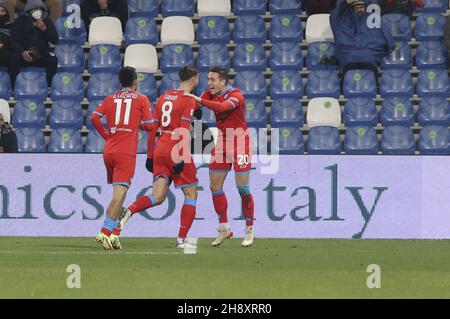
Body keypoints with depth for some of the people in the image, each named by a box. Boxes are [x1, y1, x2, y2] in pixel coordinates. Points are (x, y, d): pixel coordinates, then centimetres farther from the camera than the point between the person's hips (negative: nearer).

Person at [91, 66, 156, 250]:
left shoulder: (110, 99, 13)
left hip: (109, 150, 5)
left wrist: (106, 135, 11)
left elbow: (94, 117, 0)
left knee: (117, 192, 16)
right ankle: (106, 232, -24)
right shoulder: (141, 99, 3)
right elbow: (150, 126, 0)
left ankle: (112, 232, 12)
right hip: (126, 152, -5)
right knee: (120, 192, -11)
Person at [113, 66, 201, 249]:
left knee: (158, 196, 3)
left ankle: (128, 211, -23)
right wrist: (181, 157, -18)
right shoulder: (189, 101, -6)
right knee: (191, 193, 7)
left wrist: (150, 156, 19)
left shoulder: (163, 97, 16)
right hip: (176, 151, -6)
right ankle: (182, 239, 2)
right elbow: (184, 131, -16)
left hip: (160, 150, 6)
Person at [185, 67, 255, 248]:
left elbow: (222, 107, -36)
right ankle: (224, 229, 13)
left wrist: (199, 100, -39)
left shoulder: (236, 95, -17)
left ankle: (249, 230, 4)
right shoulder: (210, 94, 3)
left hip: (240, 143, -6)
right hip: (222, 143, 6)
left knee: (243, 187, -8)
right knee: (215, 186, 3)